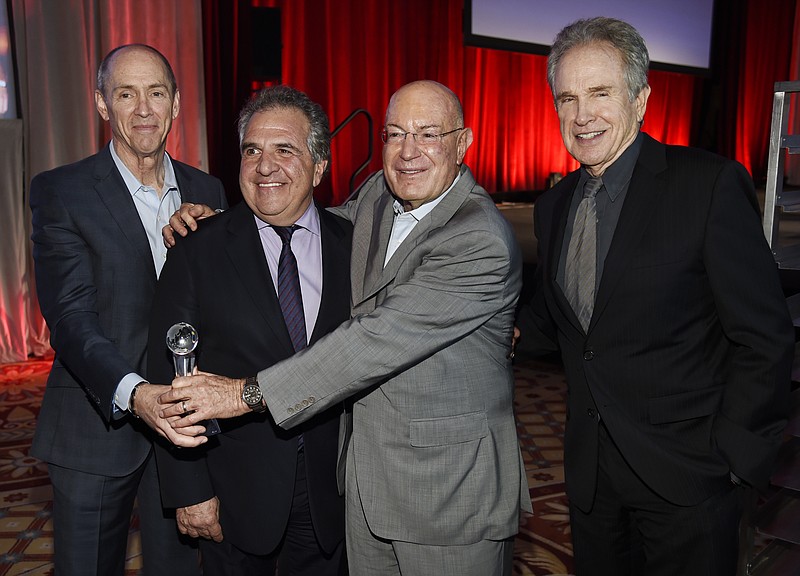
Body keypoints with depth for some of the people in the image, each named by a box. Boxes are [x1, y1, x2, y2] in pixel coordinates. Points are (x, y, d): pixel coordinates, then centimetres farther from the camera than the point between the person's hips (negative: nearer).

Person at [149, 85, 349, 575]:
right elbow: (170, 378, -8)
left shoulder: (353, 245, -3)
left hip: (329, 488, 2)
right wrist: (190, 491, -9)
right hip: (237, 487, -1)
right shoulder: (197, 252, -8)